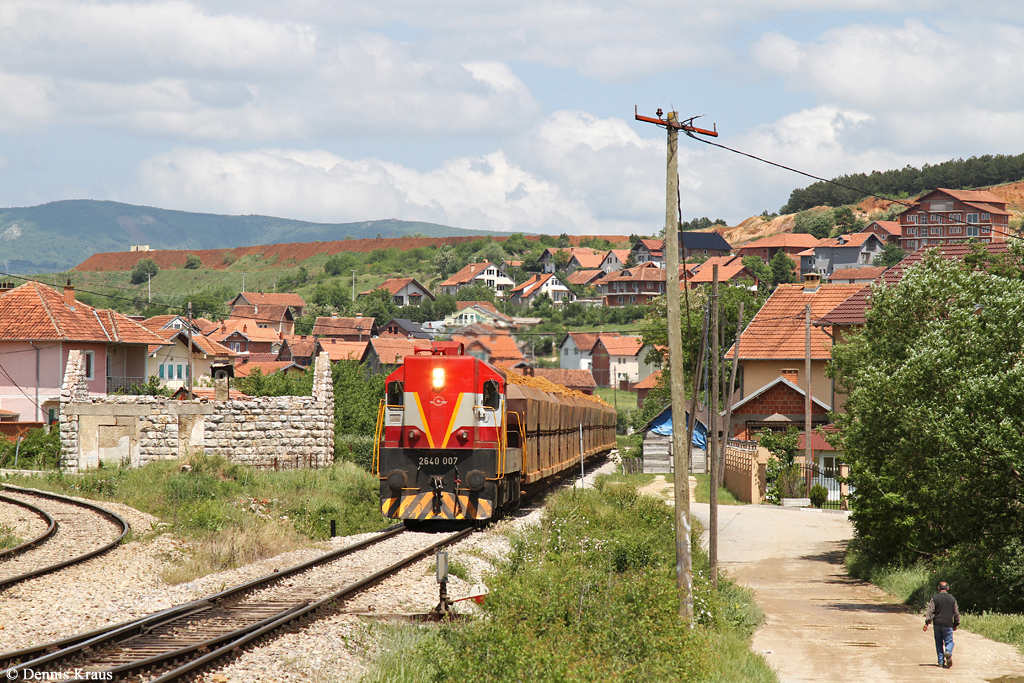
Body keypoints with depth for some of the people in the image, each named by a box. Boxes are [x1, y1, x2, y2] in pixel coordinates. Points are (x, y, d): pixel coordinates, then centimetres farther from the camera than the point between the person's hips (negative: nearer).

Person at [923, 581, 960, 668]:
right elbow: (956, 613, 10)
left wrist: (927, 623, -8)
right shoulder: (952, 599, 5)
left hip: (937, 623, 0)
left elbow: (930, 611, -7)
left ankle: (941, 661, 9)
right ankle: (948, 652, -28)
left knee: (939, 642, 10)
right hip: (948, 624, 0)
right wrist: (955, 624, 20)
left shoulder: (934, 598, 0)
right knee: (949, 641, 4)